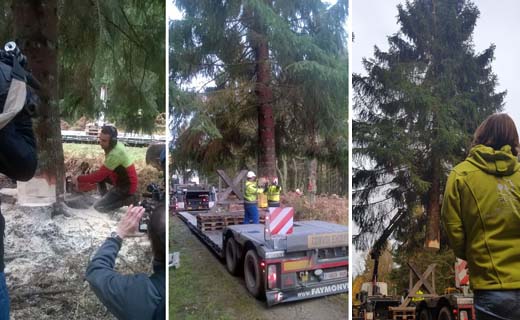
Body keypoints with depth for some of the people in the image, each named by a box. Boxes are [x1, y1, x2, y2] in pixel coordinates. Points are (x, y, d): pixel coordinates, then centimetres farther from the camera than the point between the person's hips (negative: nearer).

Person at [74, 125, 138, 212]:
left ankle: (129, 199, -2)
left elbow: (99, 175, -23)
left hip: (127, 186, -9)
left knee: (98, 206, -4)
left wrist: (79, 179, -12)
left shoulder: (115, 154, -30)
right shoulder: (116, 145, -2)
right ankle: (106, 199, 17)